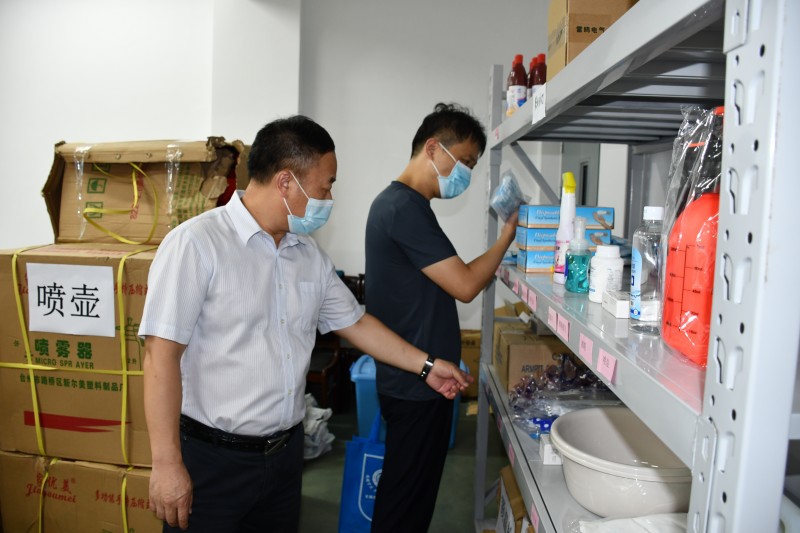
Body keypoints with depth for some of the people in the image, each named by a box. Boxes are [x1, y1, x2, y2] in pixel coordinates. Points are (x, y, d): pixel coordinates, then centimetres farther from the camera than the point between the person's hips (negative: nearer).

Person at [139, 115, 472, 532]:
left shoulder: (310, 255, 5)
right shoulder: (195, 243, -16)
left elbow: (354, 322, 14)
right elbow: (162, 354, -18)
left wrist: (427, 366, 14)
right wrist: (167, 463, -18)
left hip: (286, 451, 6)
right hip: (212, 458, -6)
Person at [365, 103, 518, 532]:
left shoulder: (396, 202, 13)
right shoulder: (406, 207, -19)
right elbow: (464, 286, -20)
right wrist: (507, 236, -8)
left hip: (411, 379, 10)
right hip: (417, 383, -10)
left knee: (409, 491, 21)